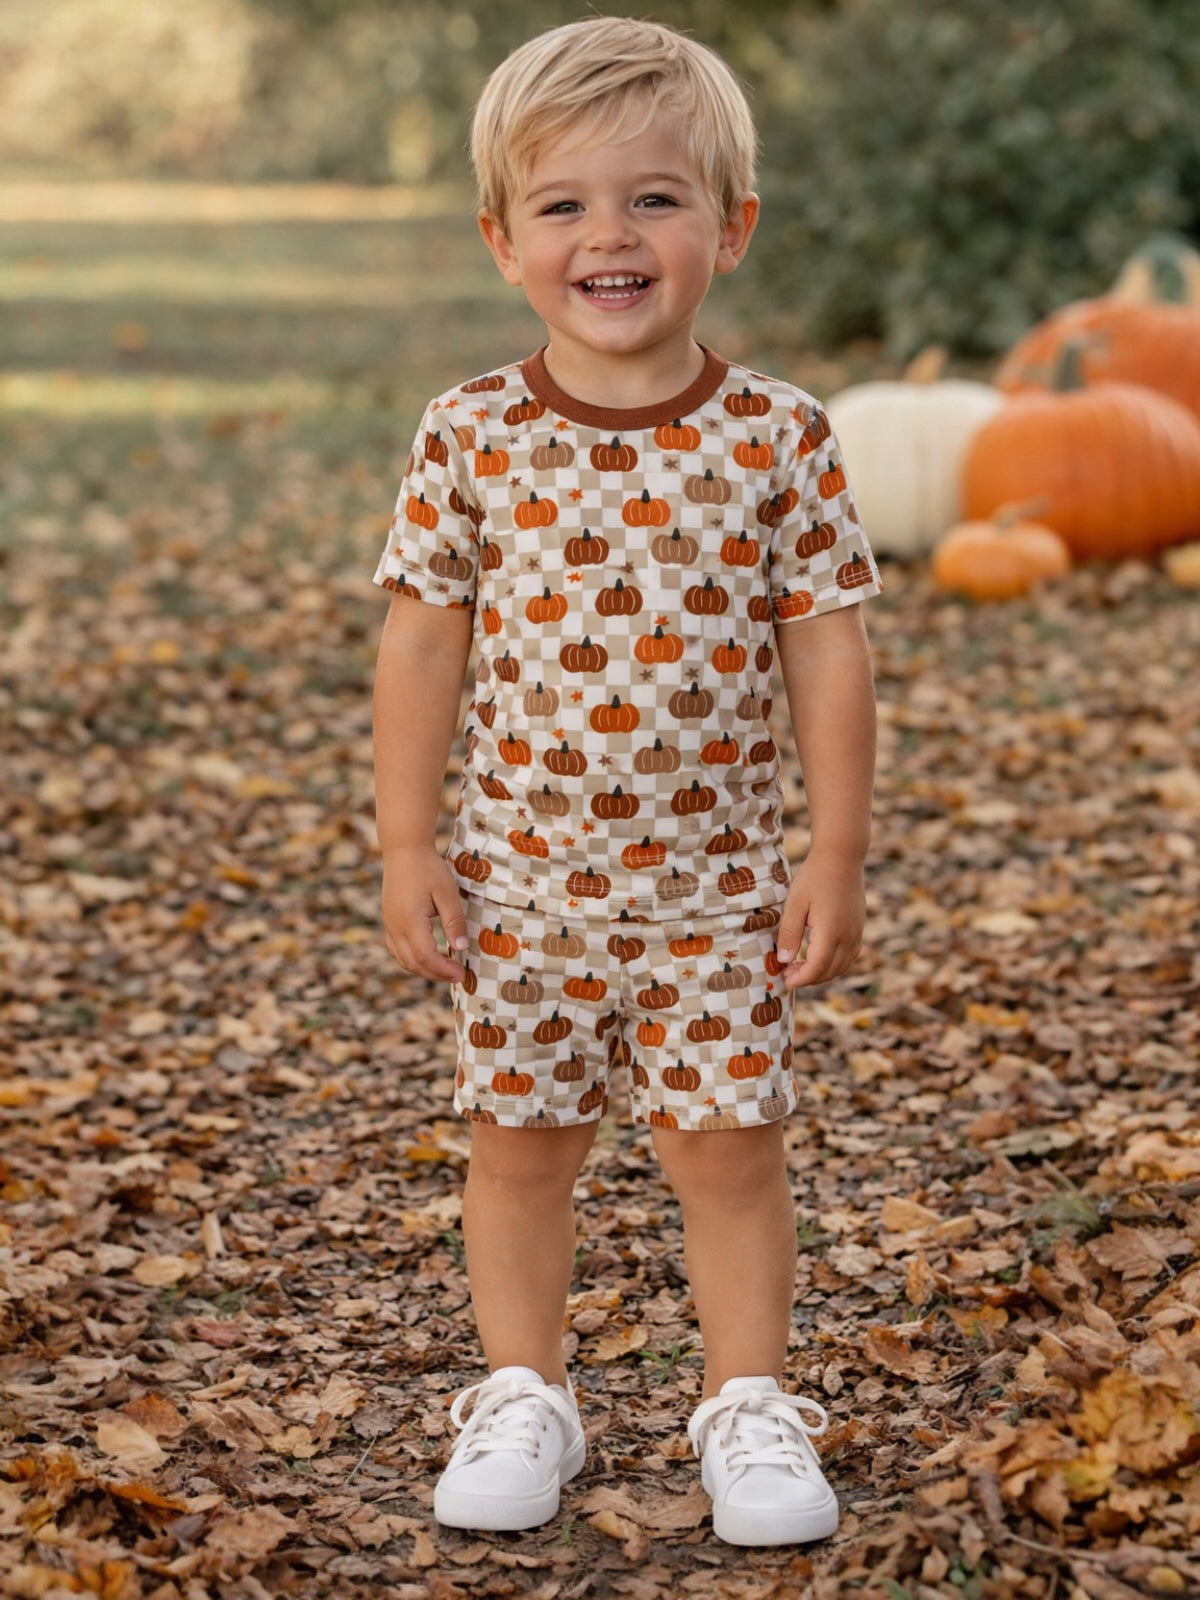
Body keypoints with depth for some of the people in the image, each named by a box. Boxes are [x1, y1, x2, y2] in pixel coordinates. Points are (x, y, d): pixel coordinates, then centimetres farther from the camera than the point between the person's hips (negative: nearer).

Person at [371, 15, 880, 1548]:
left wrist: (838, 854, -5)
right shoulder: (470, 436, -7)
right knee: (519, 1135, 12)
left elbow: (826, 648, -4)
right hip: (518, 875, 1)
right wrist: (407, 847, -3)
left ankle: (747, 1398, 24)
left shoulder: (778, 438, -8)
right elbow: (421, 640, -2)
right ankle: (522, 1392, 29)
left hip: (715, 879, -1)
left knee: (728, 1139, 6)